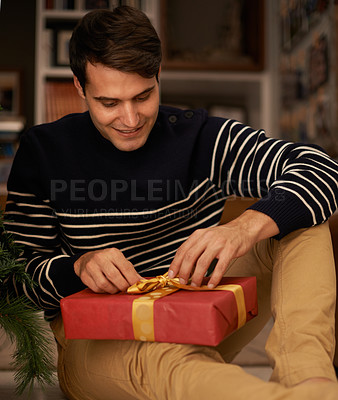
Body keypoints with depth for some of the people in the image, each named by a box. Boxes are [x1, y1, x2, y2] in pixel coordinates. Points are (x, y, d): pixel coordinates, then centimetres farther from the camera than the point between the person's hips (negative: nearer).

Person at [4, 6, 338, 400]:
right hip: (97, 345, -2)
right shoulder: (43, 152, -2)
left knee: (300, 218, -16)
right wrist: (80, 266, -26)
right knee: (164, 358, -40)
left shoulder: (199, 137, -4)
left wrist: (248, 227, -36)